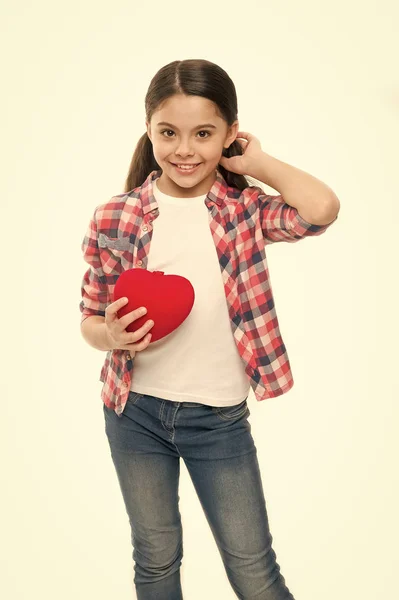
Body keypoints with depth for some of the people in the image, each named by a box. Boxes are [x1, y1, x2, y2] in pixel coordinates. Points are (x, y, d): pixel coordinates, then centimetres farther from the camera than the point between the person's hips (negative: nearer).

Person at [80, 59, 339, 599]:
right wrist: (112, 336, -21)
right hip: (135, 411, 1)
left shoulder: (246, 209, -7)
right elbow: (90, 320, 2)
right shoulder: (115, 219, -7)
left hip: (220, 417, -1)